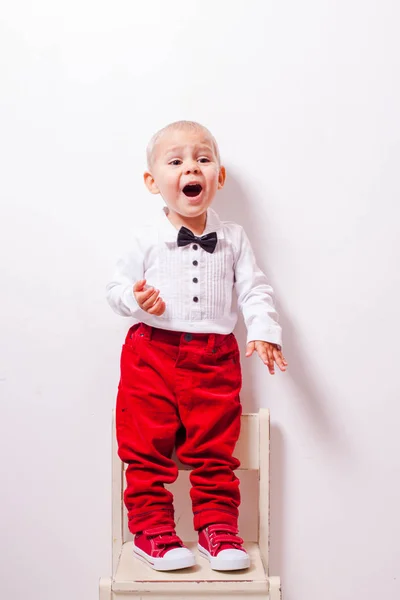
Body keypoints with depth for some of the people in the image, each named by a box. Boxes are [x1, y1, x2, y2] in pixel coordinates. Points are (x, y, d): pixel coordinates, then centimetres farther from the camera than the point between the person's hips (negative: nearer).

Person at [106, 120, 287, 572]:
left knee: (215, 449, 8)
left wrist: (263, 331, -8)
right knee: (147, 448, 3)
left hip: (215, 356, 1)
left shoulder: (233, 238, 5)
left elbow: (254, 289, 7)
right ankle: (152, 529, 16)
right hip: (153, 352, -1)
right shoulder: (147, 240, 0)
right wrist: (136, 298, -17)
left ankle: (217, 526, 22)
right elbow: (116, 287, 4)